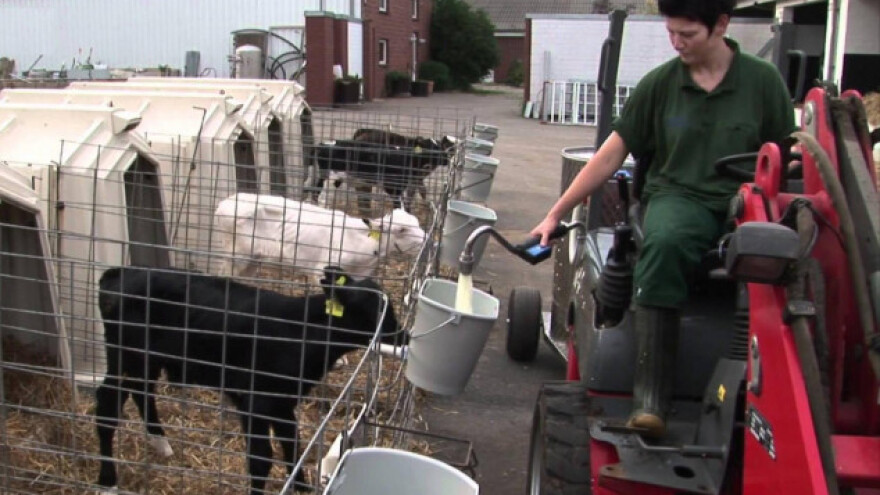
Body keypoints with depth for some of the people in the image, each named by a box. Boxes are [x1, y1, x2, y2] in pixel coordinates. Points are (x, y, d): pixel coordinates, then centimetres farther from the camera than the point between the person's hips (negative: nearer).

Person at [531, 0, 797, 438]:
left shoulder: (763, 81, 6)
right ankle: (649, 398, -37)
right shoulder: (659, 84, 7)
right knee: (664, 242, -38)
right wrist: (555, 215, 7)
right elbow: (611, 156, 8)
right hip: (678, 197, 0)